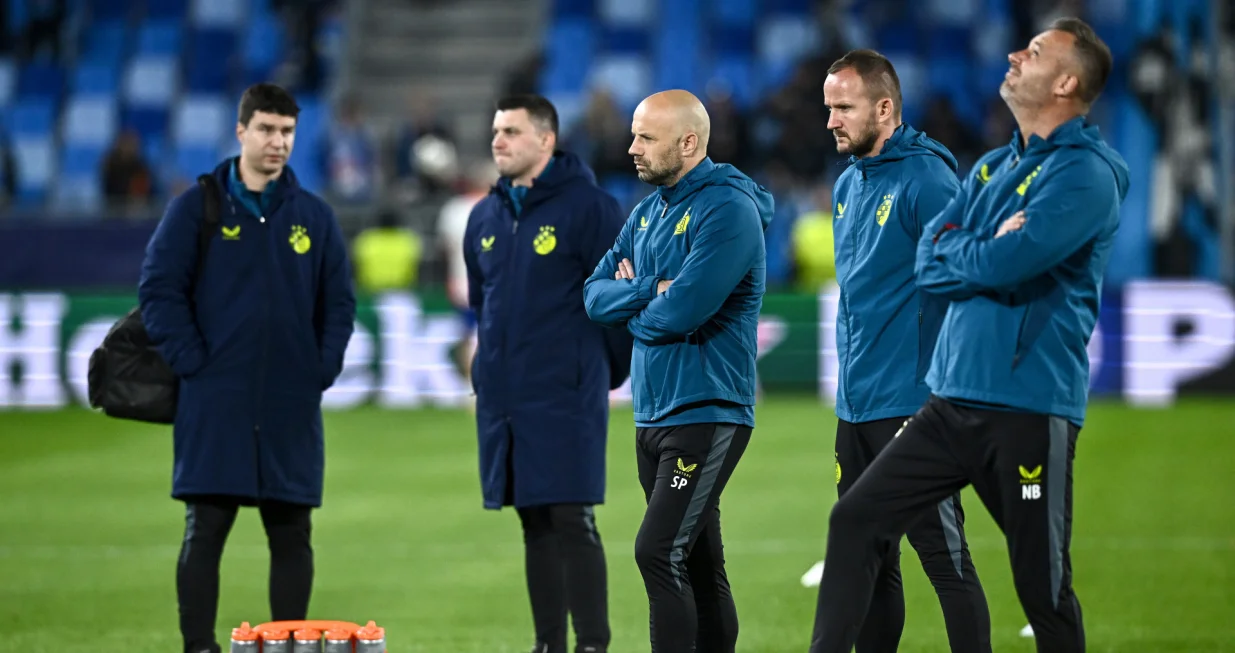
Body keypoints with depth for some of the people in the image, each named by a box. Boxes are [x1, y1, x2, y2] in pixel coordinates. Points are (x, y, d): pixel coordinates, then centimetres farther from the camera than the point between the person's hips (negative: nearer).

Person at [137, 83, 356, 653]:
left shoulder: (314, 216, 10)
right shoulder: (196, 209, 1)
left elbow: (339, 302, 12)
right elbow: (159, 290, -3)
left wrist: (323, 369, 0)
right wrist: (191, 364, -10)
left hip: (292, 410, 3)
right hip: (215, 406, -3)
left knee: (291, 535, 5)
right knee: (205, 529, -4)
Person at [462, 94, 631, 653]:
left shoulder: (588, 207, -7)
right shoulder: (485, 218, 12)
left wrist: (597, 373, 1)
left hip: (566, 400, -6)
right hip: (502, 398, 6)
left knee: (572, 523, -8)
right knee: (535, 525, 9)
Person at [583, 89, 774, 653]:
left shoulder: (728, 209, -14)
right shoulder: (649, 211, 14)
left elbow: (682, 311, -23)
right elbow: (597, 295, 9)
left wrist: (631, 302, -3)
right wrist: (652, 291, -10)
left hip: (705, 414, -9)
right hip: (653, 414, 9)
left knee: (659, 553, -17)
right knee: (698, 565, 11)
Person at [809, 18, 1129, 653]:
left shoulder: (1084, 172, -11)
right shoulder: (992, 167, 16)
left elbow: (1004, 262, -22)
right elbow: (928, 261, 7)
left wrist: (955, 252, -2)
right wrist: (986, 249, -10)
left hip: (1028, 410, -8)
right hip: (952, 401, 8)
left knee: (1042, 588, 0)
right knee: (855, 520, 1)